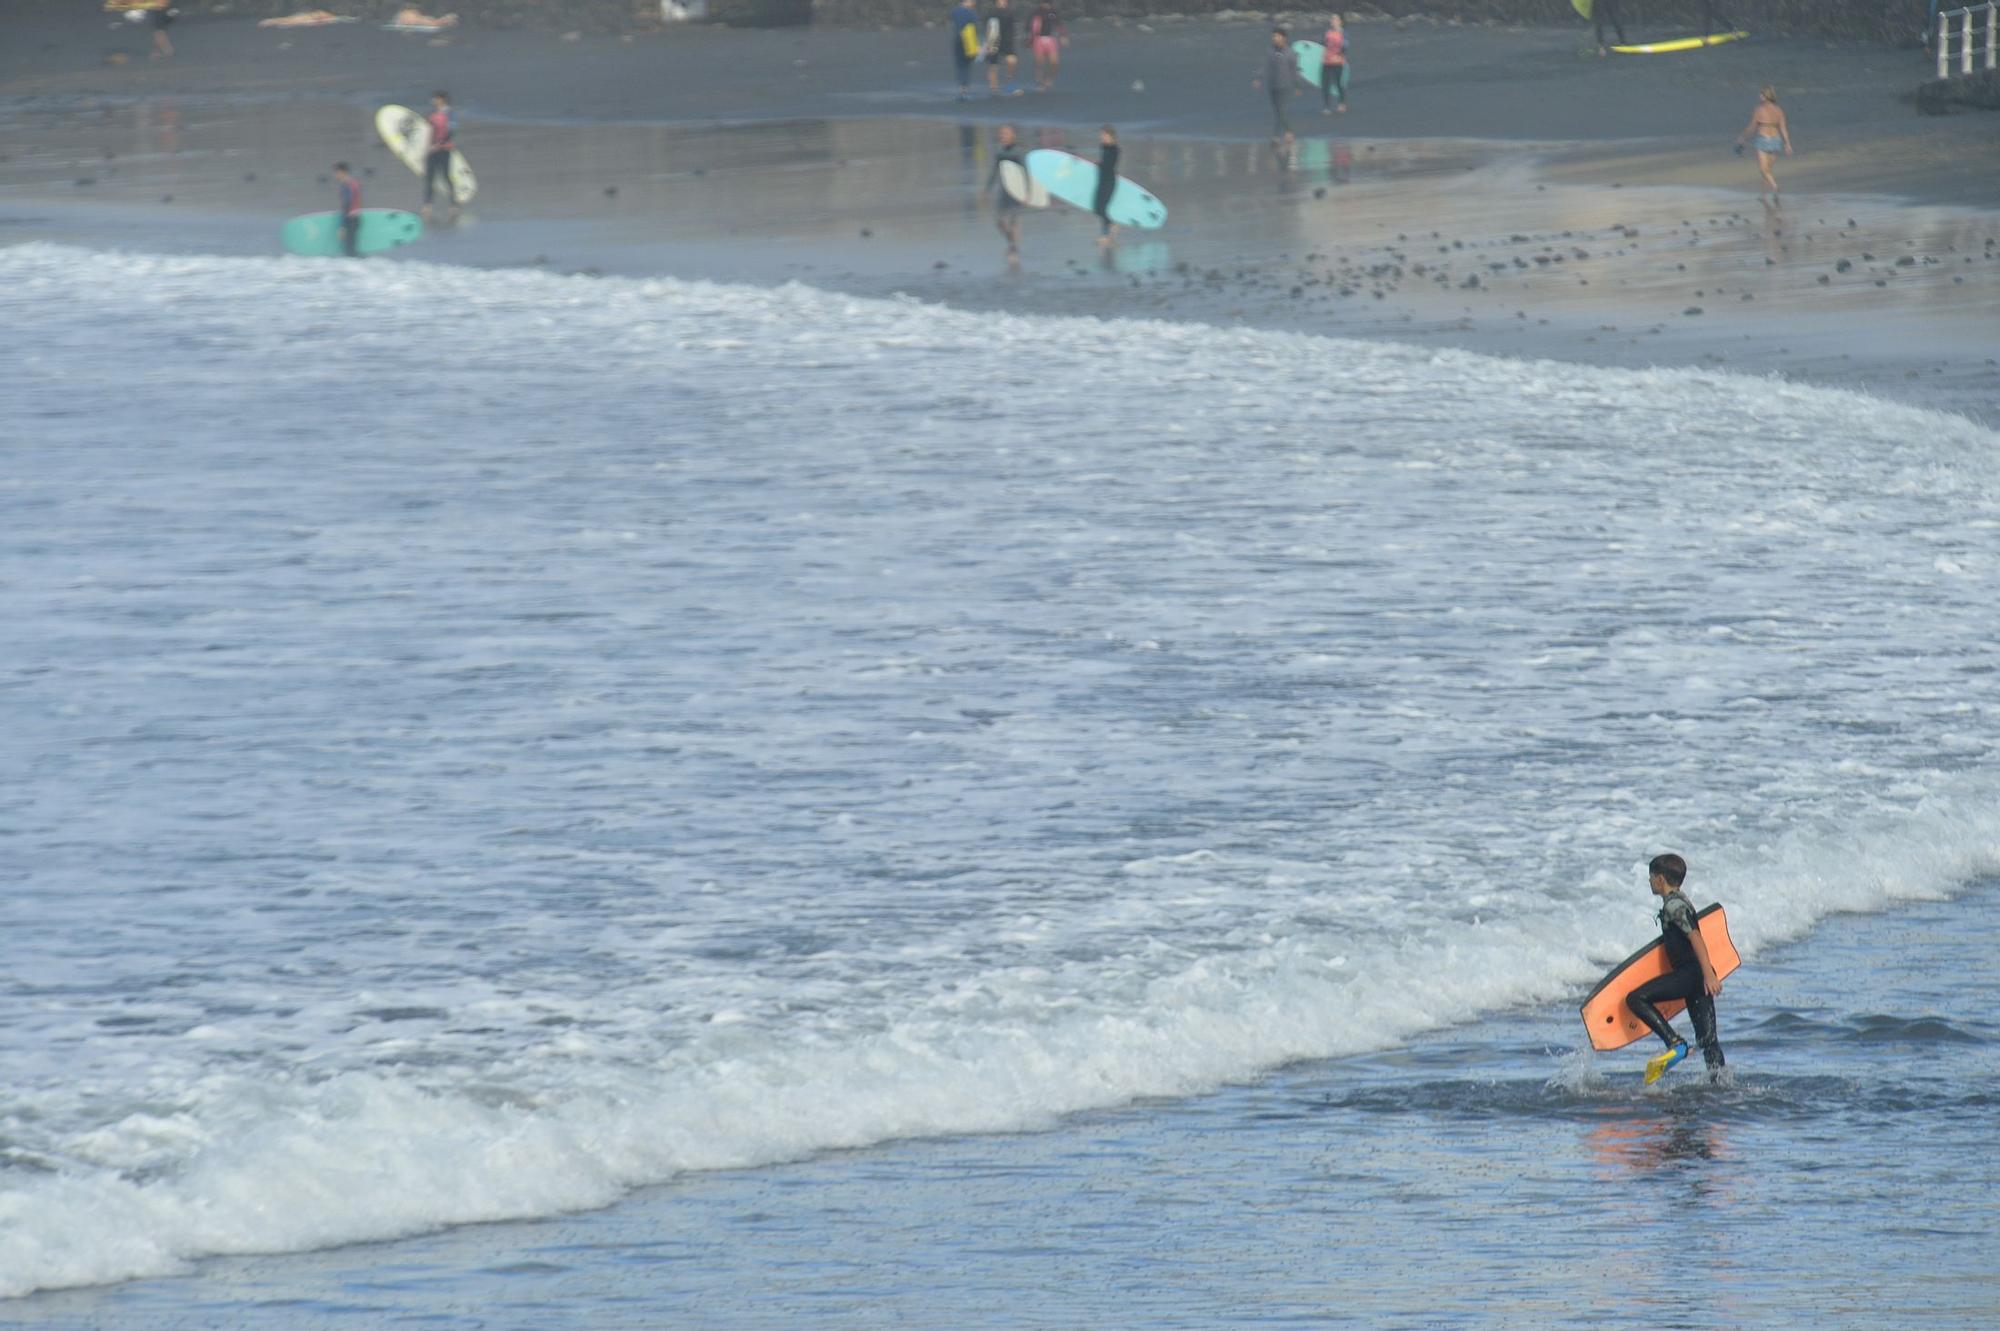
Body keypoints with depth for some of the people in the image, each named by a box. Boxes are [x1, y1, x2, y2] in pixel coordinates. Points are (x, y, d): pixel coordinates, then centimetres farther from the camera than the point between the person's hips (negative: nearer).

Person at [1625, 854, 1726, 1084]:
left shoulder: (1673, 906, -9)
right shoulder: (1678, 902, 21)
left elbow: (1696, 939, -19)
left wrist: (1708, 974, -27)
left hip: (1690, 972, -10)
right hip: (1697, 976, 10)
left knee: (1636, 998, -12)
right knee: (1707, 1038, 8)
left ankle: (1674, 1044, -18)